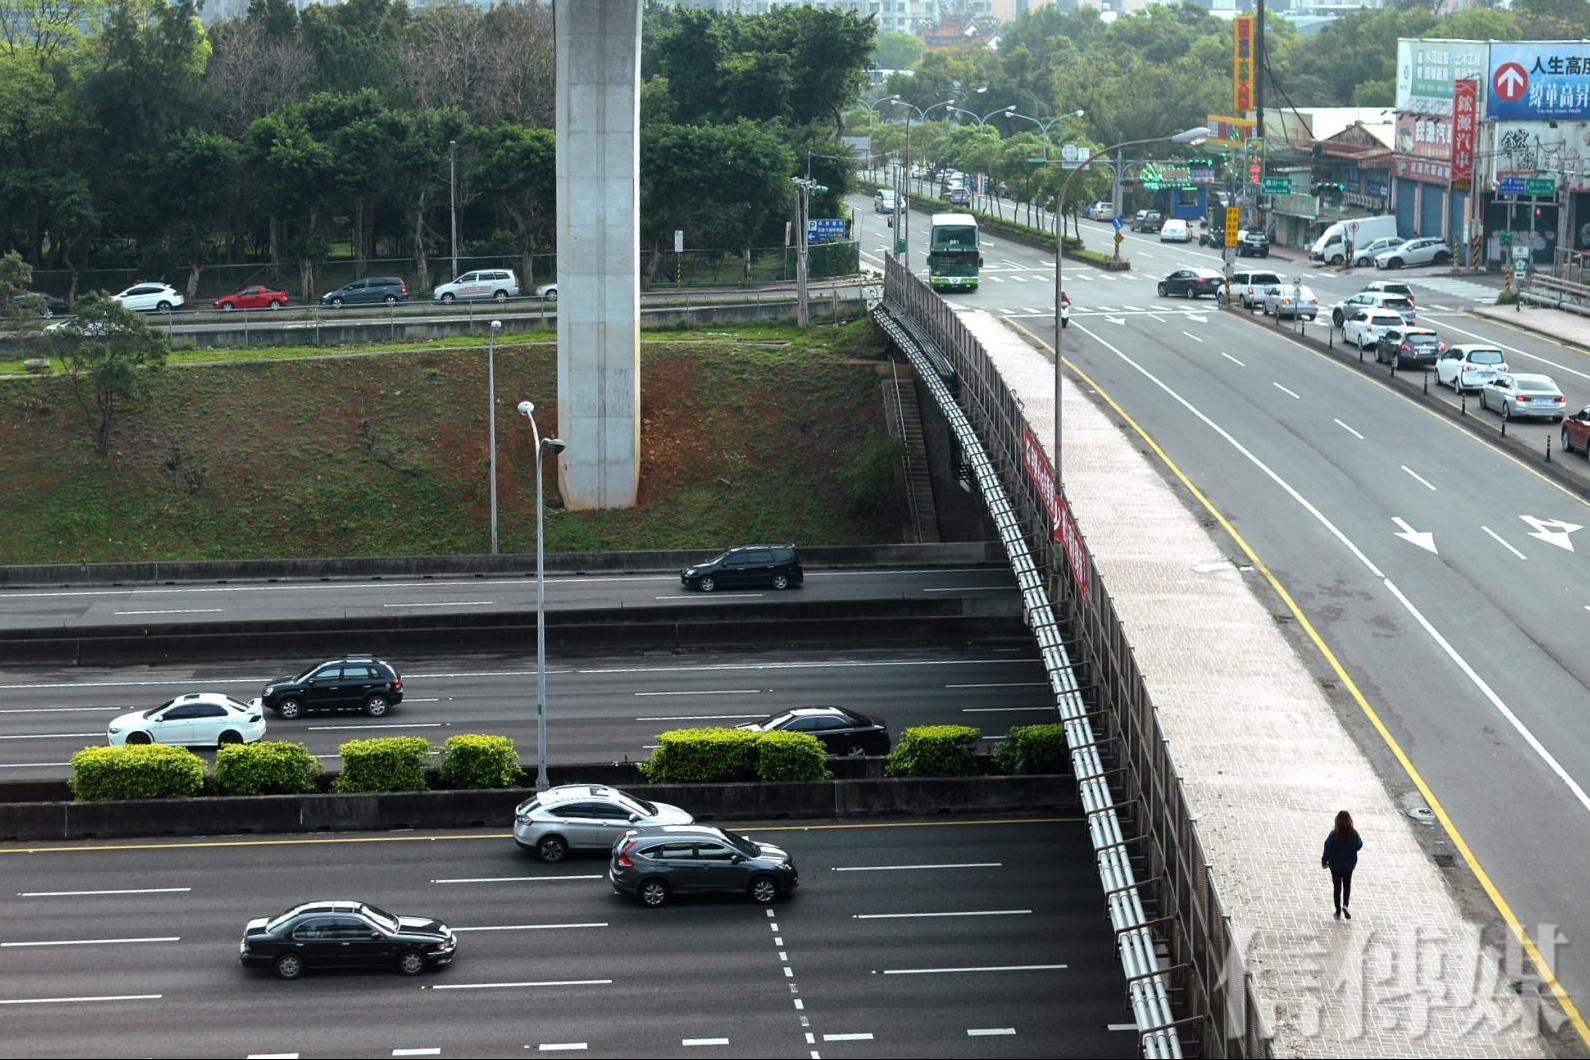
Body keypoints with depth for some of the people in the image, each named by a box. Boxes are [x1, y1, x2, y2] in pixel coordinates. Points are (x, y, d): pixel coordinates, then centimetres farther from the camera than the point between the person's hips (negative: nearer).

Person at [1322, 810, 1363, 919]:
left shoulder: (1334, 835, -24)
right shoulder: (1354, 834, -18)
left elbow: (1327, 849, -17)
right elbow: (1359, 846, -2)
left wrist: (1324, 861, -1)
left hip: (1335, 865, -2)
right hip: (1349, 865, 2)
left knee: (1337, 887, 14)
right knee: (1347, 884, 23)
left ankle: (1338, 911, 20)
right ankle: (1345, 905, 4)